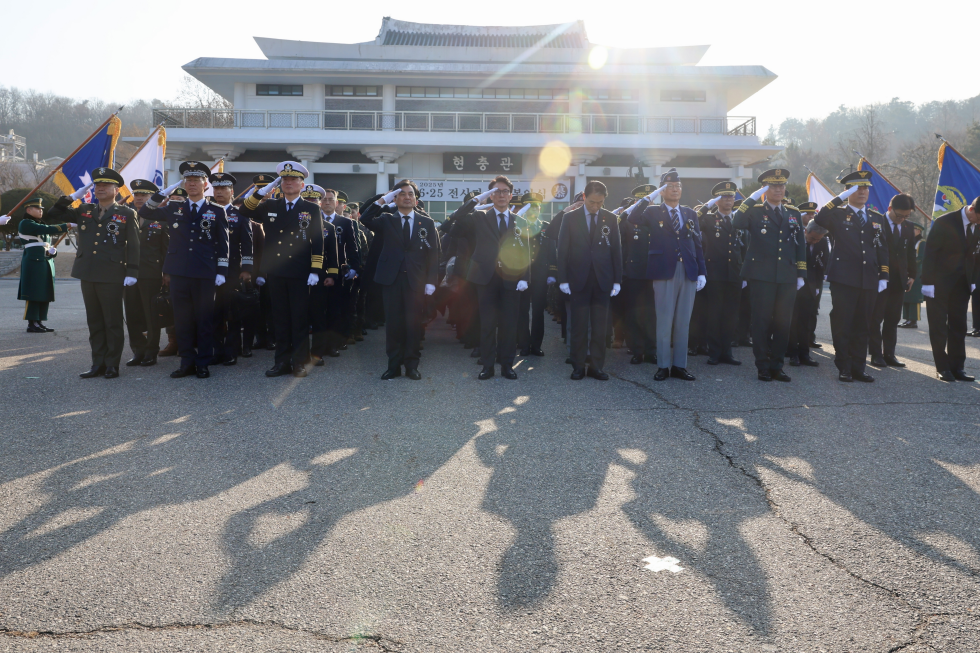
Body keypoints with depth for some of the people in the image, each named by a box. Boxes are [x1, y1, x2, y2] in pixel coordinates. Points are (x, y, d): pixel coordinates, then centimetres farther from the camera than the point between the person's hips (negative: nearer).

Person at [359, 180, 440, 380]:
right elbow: (365, 219, -9)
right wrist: (383, 200, -11)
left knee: (413, 323, 3)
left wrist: (431, 281, -5)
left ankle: (412, 365, 13)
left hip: (416, 280, 0)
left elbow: (433, 254, 3)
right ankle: (394, 365, 12)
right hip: (391, 279, 1)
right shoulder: (386, 220, 10)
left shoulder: (427, 223, 8)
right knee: (393, 323, 3)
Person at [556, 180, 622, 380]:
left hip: (603, 281, 1)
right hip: (578, 280, -1)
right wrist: (563, 279, -5)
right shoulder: (570, 218, 2)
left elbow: (617, 250, 6)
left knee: (600, 327, 3)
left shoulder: (611, 219, 6)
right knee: (579, 326, 3)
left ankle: (596, 366, 11)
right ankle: (578, 367, 11)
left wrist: (617, 280, 1)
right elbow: (562, 250, 1)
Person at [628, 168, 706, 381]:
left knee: (683, 322, 6)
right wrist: (652, 195, -15)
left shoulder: (690, 214, 14)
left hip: (688, 272, 3)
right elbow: (633, 218, -16)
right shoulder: (653, 212, 5)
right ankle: (663, 366, 7)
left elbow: (697, 244, 12)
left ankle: (679, 366, 13)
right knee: (664, 321, -1)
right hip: (664, 272, -3)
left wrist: (701, 272, 5)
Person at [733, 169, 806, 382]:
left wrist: (801, 274, 9)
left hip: (787, 278, 4)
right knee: (762, 322, 0)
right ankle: (763, 367, 9)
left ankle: (776, 366, 15)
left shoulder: (794, 214, 16)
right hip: (761, 276, -4)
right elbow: (737, 223, -19)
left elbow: (800, 245, 15)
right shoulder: (755, 211, 4)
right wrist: (752, 198, -16)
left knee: (783, 324, 5)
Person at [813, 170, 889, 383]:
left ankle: (858, 368, 15)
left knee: (862, 327, 8)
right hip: (844, 279, -4)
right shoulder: (838, 214, 3)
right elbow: (819, 219, -19)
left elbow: (883, 250, 15)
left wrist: (883, 277, 6)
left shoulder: (877, 218, 16)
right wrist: (841, 197, -18)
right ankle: (844, 368, 8)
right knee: (842, 325, -1)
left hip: (869, 282, 4)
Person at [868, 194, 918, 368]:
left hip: (899, 280, 5)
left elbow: (911, 253, 15)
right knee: (875, 318, 0)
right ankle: (876, 354, 6)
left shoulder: (908, 227, 9)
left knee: (893, 319, 7)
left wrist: (912, 275, 11)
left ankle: (889, 354, 12)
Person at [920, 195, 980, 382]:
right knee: (939, 328, 1)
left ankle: (956, 368, 12)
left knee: (959, 327, 7)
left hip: (962, 283, 6)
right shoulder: (944, 222, -14)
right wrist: (928, 282, -16)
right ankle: (942, 368, 9)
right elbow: (930, 252, -14)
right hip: (940, 283, -5)